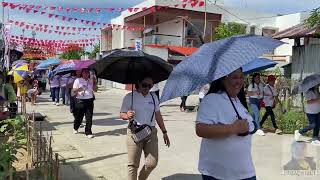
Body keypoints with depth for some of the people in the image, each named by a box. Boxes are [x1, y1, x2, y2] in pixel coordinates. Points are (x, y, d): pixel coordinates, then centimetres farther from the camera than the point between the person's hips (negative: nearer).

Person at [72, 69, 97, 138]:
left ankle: (88, 132, 5)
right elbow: (73, 90, -1)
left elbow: (95, 90, 10)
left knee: (89, 117, -3)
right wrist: (79, 89, -21)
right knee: (79, 117, 10)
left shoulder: (91, 81, 13)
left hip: (89, 101, 2)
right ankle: (75, 128, 38)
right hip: (80, 101, -2)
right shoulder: (78, 80, 2)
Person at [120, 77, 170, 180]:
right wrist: (127, 116, -24)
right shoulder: (130, 97, 0)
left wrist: (164, 132, 17)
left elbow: (158, 115, 17)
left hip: (151, 132, 4)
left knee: (152, 163, 1)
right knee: (133, 164, 0)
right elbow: (122, 114, -1)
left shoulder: (153, 97, 12)